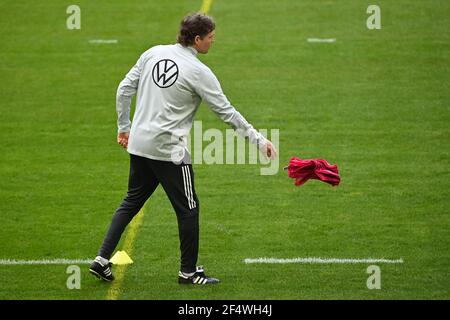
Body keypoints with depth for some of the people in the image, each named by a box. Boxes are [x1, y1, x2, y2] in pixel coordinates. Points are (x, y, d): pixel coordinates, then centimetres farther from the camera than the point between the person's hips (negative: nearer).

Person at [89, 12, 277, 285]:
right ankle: (189, 271, 15)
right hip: (169, 150, -7)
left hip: (139, 144, 7)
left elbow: (125, 89, 8)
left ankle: (102, 260, 13)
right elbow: (226, 112, -10)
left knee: (132, 202, 19)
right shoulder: (199, 72, -13)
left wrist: (124, 127, 19)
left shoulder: (153, 54, 4)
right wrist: (259, 140, -3)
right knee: (188, 208, 8)